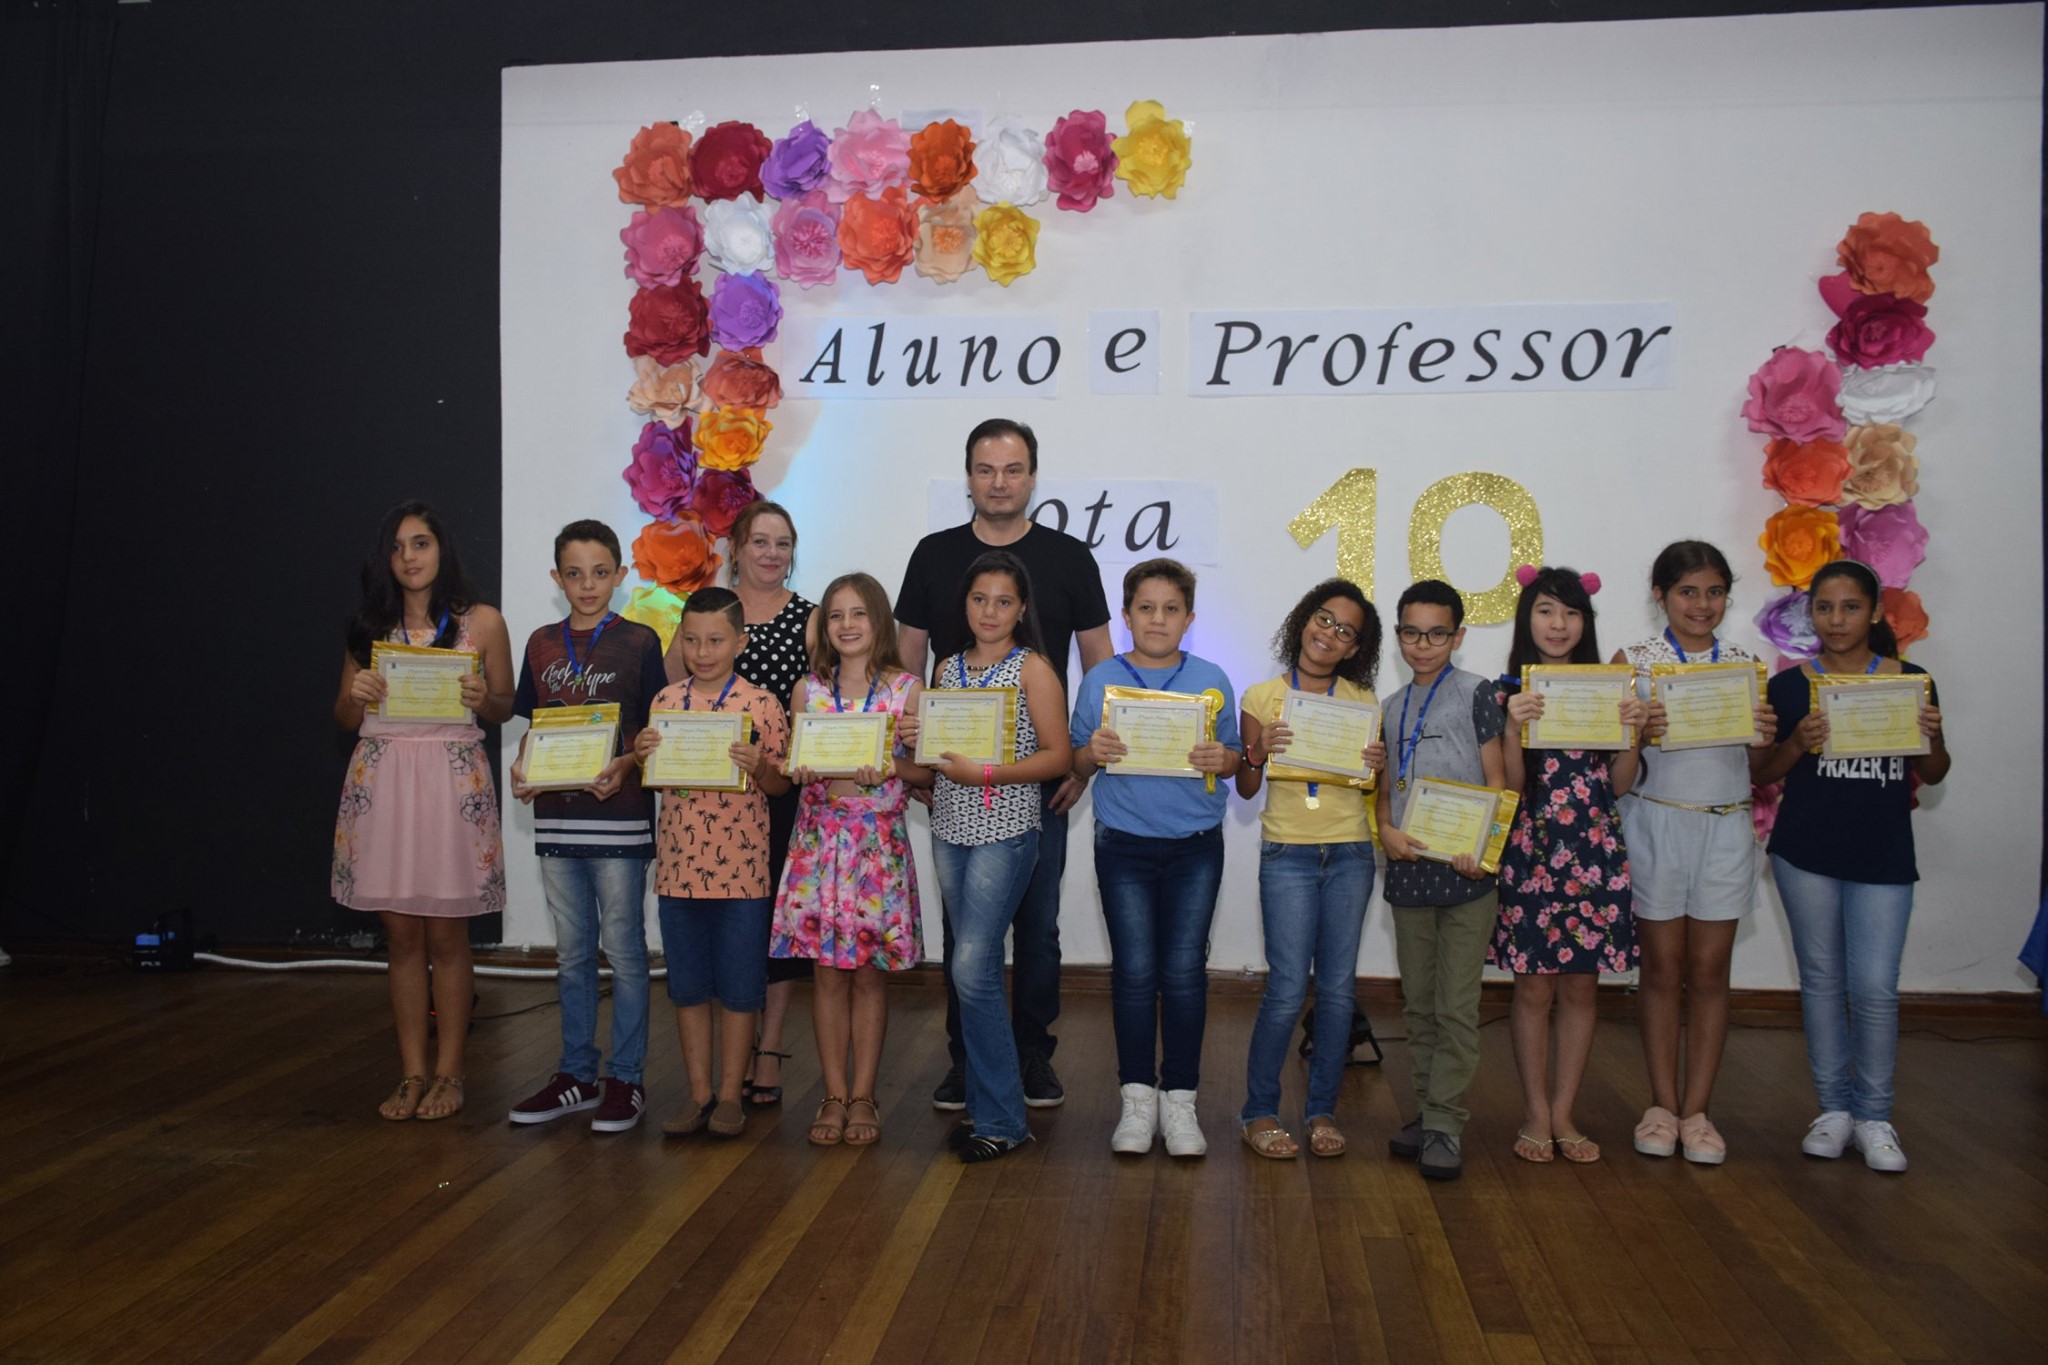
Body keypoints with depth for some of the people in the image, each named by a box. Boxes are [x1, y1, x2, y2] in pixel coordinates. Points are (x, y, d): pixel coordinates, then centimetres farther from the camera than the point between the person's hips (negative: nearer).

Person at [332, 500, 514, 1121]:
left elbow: (506, 708, 7)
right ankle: (412, 1073, 16)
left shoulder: (482, 622, 2)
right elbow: (345, 718, 15)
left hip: (450, 780, -3)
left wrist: (481, 699, -14)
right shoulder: (369, 626, 10)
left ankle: (448, 1072, 13)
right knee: (402, 934, 6)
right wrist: (356, 695, -7)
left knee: (446, 934, 1)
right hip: (380, 781, 3)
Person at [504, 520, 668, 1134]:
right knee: (572, 952, 13)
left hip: (619, 813, -4)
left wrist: (624, 766, -19)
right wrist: (521, 768, -5)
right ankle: (576, 1075, 24)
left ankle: (628, 1078, 13)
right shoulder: (541, 644, 10)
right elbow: (532, 726, 14)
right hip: (556, 812, 4)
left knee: (623, 949, 2)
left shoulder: (638, 642, -2)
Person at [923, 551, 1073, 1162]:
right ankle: (988, 1107, 19)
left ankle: (1000, 1119, -1)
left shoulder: (1032, 669, -4)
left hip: (1004, 831, -6)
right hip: (950, 828, 6)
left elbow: (1058, 755, -10)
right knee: (976, 970, 10)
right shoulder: (947, 668, 13)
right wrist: (928, 777, -2)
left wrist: (984, 773, -17)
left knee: (971, 968, -12)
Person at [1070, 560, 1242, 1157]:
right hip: (1124, 844, 0)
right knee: (1135, 971, 3)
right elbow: (1076, 766, 7)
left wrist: (1221, 758, -14)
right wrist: (1093, 752, -15)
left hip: (1196, 845, 0)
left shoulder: (1210, 679, 5)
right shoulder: (1101, 679, 3)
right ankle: (1137, 1097, 15)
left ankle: (1180, 1100, 14)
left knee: (1185, 970, 2)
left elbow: (1234, 758, 8)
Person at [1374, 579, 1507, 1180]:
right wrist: (1386, 830, -7)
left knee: (1456, 1006, -3)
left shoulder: (1475, 693, -1)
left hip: (1464, 869, -5)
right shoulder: (1391, 708, 13)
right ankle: (1428, 1109, 23)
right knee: (1418, 1004, 12)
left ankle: (1445, 1124, 4)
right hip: (1408, 868, 5)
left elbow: (1496, 780, -4)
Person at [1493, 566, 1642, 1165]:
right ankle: (1535, 1113, 15)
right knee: (1534, 985, 2)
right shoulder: (1509, 692, 1)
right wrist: (1513, 725, -20)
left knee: (1581, 984, 7)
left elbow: (1619, 784, 6)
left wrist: (1634, 732, -8)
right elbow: (1509, 785, -6)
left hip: (1593, 852, 3)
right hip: (1531, 851, -2)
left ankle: (1563, 1113, 18)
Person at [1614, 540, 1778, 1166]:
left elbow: (1762, 768, 9)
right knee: (1662, 968, 5)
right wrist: (1639, 731, -22)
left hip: (1725, 827, 2)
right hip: (1655, 824, -2)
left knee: (1709, 972, 5)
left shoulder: (1745, 664, 7)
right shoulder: (1632, 662, 0)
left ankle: (1696, 1110, 15)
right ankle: (1662, 1105, 16)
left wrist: (1765, 739, -12)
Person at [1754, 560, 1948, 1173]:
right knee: (1821, 978, 9)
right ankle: (1834, 1107, 21)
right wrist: (1799, 742, -16)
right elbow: (1764, 773, 2)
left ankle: (1874, 1115, 14)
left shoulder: (1911, 681, 2)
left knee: (1874, 987, -3)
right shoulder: (1789, 686, 0)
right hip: (1805, 853, 1)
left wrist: (1934, 737, -12)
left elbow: (1932, 774, 8)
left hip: (1883, 856, 0)